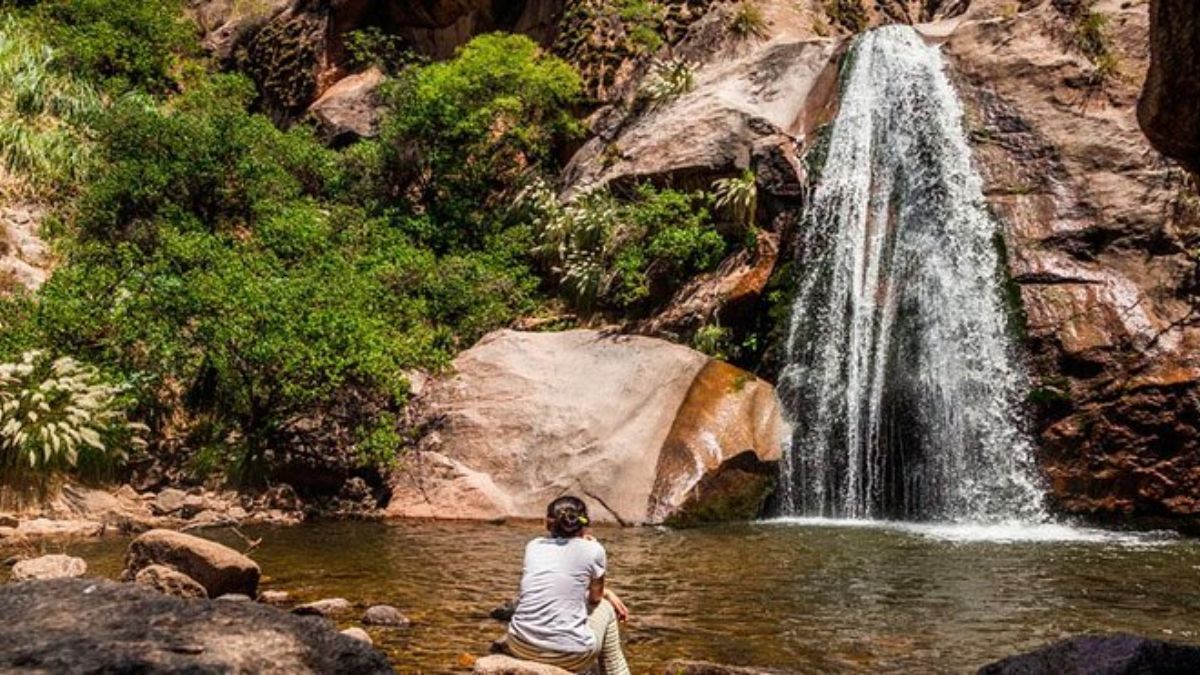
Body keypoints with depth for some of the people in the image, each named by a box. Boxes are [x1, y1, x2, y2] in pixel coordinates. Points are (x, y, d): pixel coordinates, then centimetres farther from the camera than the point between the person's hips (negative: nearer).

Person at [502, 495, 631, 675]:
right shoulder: (593, 549, -2)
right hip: (567, 656, -4)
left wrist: (606, 592, 28)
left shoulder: (534, 546, 10)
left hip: (521, 647, 4)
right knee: (605, 608, 25)